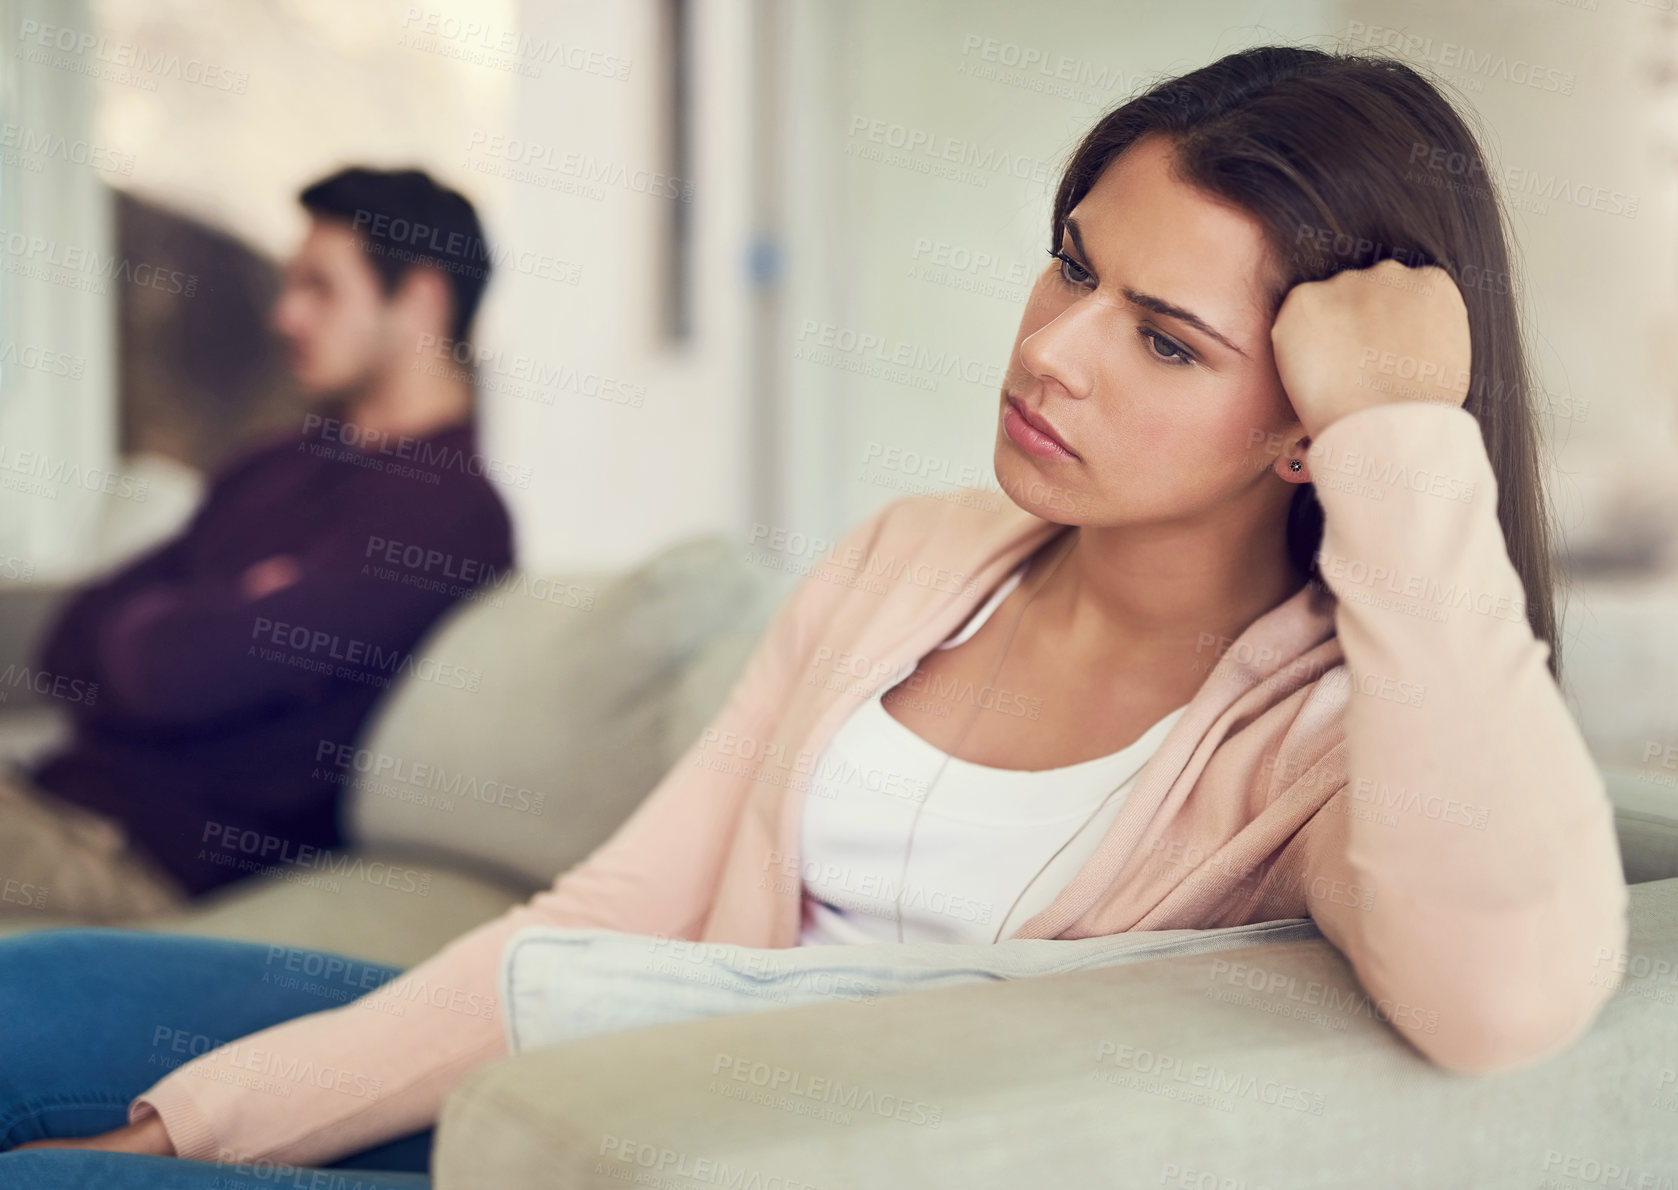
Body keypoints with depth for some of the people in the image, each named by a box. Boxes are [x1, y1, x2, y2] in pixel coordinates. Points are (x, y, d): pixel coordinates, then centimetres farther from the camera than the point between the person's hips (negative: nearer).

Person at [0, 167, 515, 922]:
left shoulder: (447, 512, -14)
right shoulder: (274, 468, 17)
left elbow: (180, 674, -21)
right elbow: (71, 640, 13)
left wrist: (137, 623, 2)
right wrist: (195, 624, -6)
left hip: (152, 858, -8)